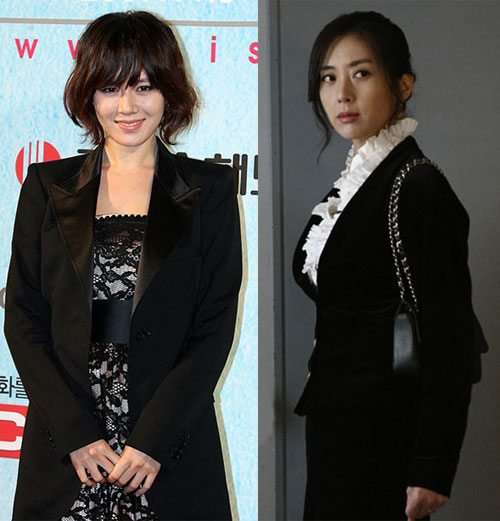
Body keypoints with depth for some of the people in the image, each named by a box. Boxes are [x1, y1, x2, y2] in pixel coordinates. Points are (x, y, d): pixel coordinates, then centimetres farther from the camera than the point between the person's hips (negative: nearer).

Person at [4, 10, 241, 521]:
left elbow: (216, 326, -2)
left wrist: (153, 440, -11)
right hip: (63, 449, 1)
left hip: (172, 442, -1)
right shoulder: (47, 186, 6)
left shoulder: (209, 189, 3)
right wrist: (77, 434, -9)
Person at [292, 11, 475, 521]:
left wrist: (432, 472, -19)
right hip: (335, 422, 8)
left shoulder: (419, 189, -15)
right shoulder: (351, 183, 11)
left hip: (383, 435, -8)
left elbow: (449, 342, -18)